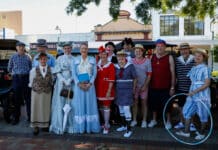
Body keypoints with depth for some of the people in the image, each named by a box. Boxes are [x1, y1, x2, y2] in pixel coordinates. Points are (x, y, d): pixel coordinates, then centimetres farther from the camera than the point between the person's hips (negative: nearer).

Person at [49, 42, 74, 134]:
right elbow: (57, 72, 2)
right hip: (61, 83, -1)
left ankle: (70, 126, 6)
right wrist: (64, 81, -10)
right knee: (60, 104, -2)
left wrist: (69, 80, -11)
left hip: (71, 84, 1)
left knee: (70, 104, -1)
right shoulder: (59, 59, 7)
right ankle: (59, 126, 3)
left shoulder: (74, 60, 9)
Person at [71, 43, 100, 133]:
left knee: (90, 104, 1)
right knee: (79, 104, 1)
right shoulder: (76, 60, 8)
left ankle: (90, 126, 7)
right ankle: (80, 127, 6)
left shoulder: (92, 60, 8)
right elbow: (74, 73, 2)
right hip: (79, 85, 0)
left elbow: (95, 72, 2)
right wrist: (79, 83, -11)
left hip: (89, 85, 0)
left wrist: (90, 83, -11)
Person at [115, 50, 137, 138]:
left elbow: (135, 78, 0)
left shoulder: (130, 66, -6)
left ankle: (129, 129, -4)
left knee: (126, 108, -10)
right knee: (120, 108, 13)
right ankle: (123, 125, 30)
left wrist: (133, 89, 3)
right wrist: (116, 88, 4)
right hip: (118, 90, 5)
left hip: (127, 90, -5)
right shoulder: (116, 67, 4)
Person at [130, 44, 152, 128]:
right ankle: (134, 120, 18)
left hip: (144, 85, -1)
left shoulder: (147, 61, -4)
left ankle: (144, 121, 16)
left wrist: (145, 85, -9)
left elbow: (149, 74, -4)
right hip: (134, 85, 1)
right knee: (134, 102, 7)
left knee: (144, 102, 7)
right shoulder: (131, 61, -1)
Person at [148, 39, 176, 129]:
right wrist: (148, 84, 7)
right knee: (154, 104, 13)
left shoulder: (169, 58, -3)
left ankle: (168, 121, 22)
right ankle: (154, 120, 31)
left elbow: (172, 73, -3)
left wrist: (172, 87, -7)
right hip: (153, 86, 3)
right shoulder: (152, 57, 8)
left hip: (165, 87, -3)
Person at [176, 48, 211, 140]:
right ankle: (186, 132, 19)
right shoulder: (193, 68, 9)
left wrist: (195, 91, -19)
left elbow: (207, 84, -16)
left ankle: (201, 133, 23)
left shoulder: (205, 68, -11)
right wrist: (190, 92, 6)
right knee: (187, 112, 9)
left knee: (203, 115, 6)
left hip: (202, 95, -7)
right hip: (192, 94, 7)